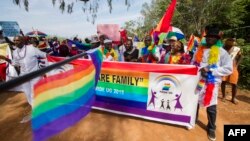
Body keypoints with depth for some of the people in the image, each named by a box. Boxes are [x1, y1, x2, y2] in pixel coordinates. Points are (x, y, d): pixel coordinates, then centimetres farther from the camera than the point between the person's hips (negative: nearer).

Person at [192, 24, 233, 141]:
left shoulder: (221, 52, -4)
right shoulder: (200, 49, 6)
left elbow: (228, 69, -7)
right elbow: (193, 64, 11)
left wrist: (210, 70, -17)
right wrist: (199, 70, -8)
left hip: (211, 83, -3)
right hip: (197, 81, 3)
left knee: (211, 107, 7)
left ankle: (211, 128, 29)